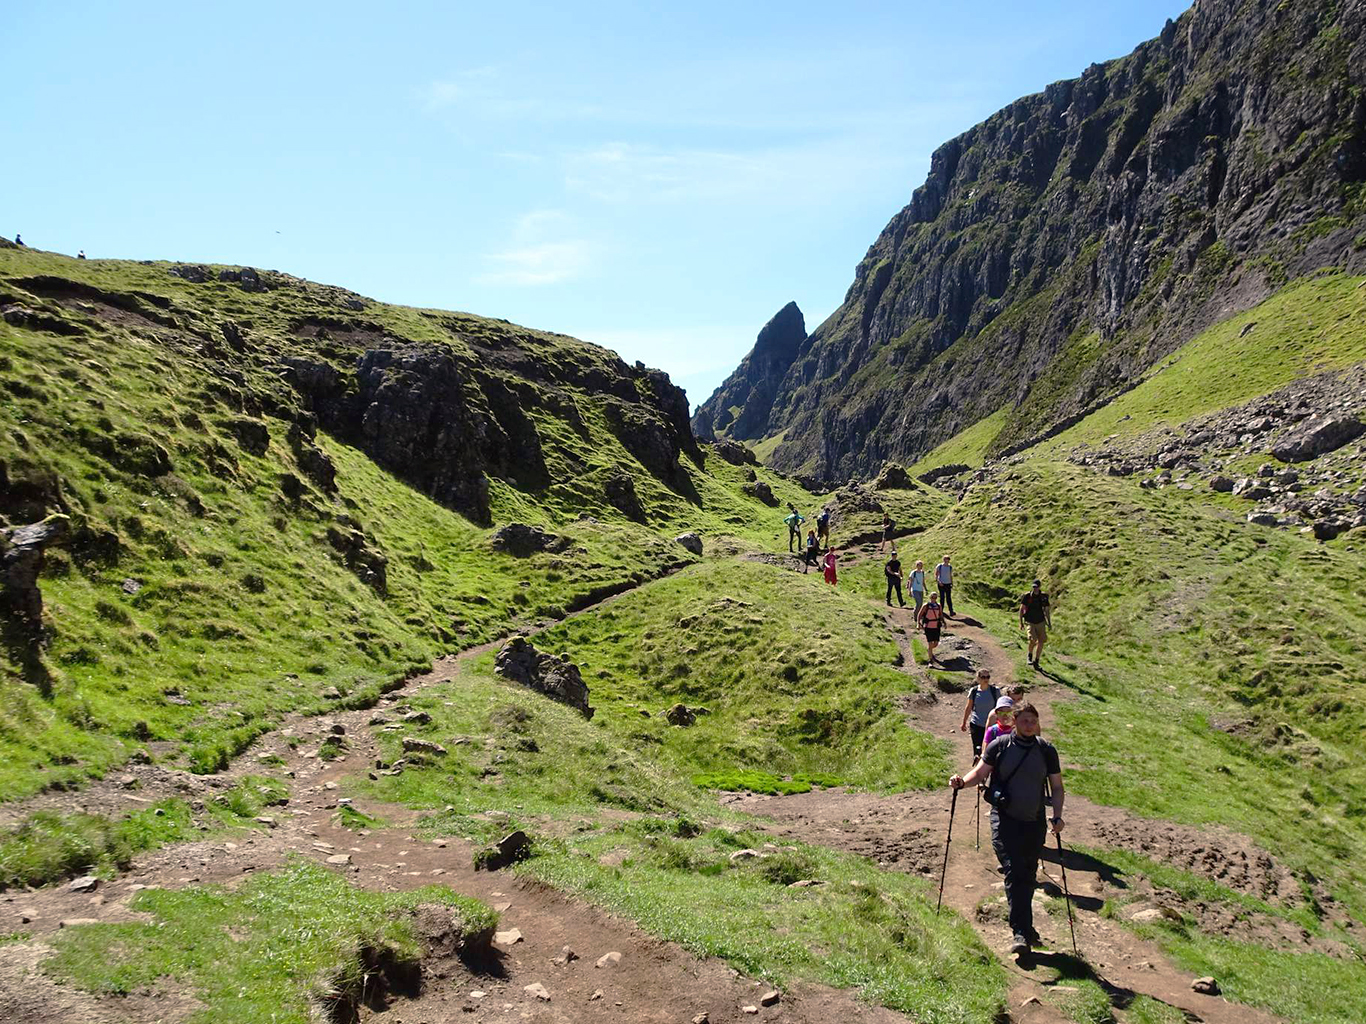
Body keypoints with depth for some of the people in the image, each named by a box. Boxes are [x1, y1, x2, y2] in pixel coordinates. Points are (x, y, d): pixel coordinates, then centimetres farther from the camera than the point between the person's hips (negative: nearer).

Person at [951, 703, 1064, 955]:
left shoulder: (1046, 750, 5)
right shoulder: (999, 746, 0)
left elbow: (1056, 786, 11)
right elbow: (980, 772, 4)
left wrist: (1057, 816, -2)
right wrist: (962, 781, -16)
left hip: (1034, 822, 3)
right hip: (1005, 819, -3)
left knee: (1027, 876, 10)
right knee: (1013, 872, -14)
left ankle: (1024, 927, 29)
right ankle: (1021, 932, -15)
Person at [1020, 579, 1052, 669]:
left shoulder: (1043, 597, 0)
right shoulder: (1027, 596, -7)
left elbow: (1046, 610, 10)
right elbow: (1021, 609, -1)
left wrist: (1049, 623, 7)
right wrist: (1021, 622, -5)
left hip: (1040, 622, 3)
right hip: (1030, 622, -3)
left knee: (1041, 642, -1)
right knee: (1033, 640, -20)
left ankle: (1036, 661, 14)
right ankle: (1029, 655, 8)